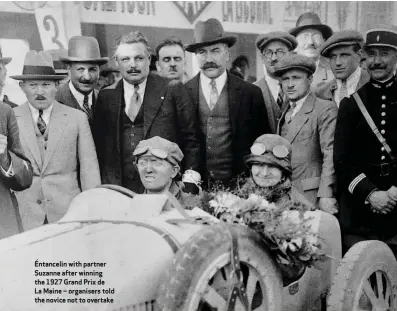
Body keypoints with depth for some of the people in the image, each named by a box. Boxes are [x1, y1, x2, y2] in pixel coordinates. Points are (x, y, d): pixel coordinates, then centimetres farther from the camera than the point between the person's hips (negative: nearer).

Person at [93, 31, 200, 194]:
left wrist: (188, 188, -4)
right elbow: (99, 144, 10)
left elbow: (191, 141, 0)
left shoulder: (173, 90, -1)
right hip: (118, 190, 2)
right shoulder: (105, 96, 7)